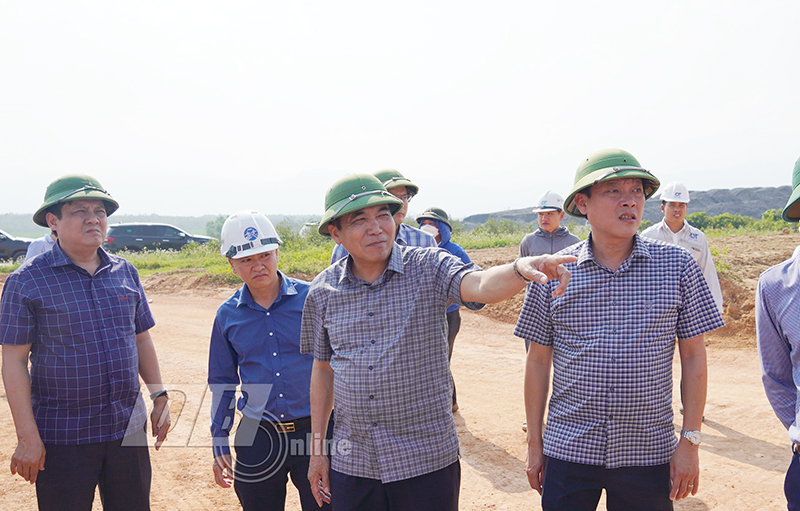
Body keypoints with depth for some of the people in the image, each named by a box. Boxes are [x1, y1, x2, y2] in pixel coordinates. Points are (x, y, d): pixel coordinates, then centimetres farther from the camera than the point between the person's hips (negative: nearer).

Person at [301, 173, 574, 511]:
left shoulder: (429, 268, -8)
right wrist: (317, 448, 12)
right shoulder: (323, 291, 0)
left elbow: (481, 286, -28)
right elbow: (323, 369, 10)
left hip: (426, 460, -2)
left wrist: (522, 269, -50)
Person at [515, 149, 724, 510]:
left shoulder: (677, 266, -3)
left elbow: (693, 356, 2)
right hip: (568, 451, 0)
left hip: (648, 453, 0)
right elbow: (538, 360, 3)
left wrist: (690, 441, -1)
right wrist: (534, 443, 5)